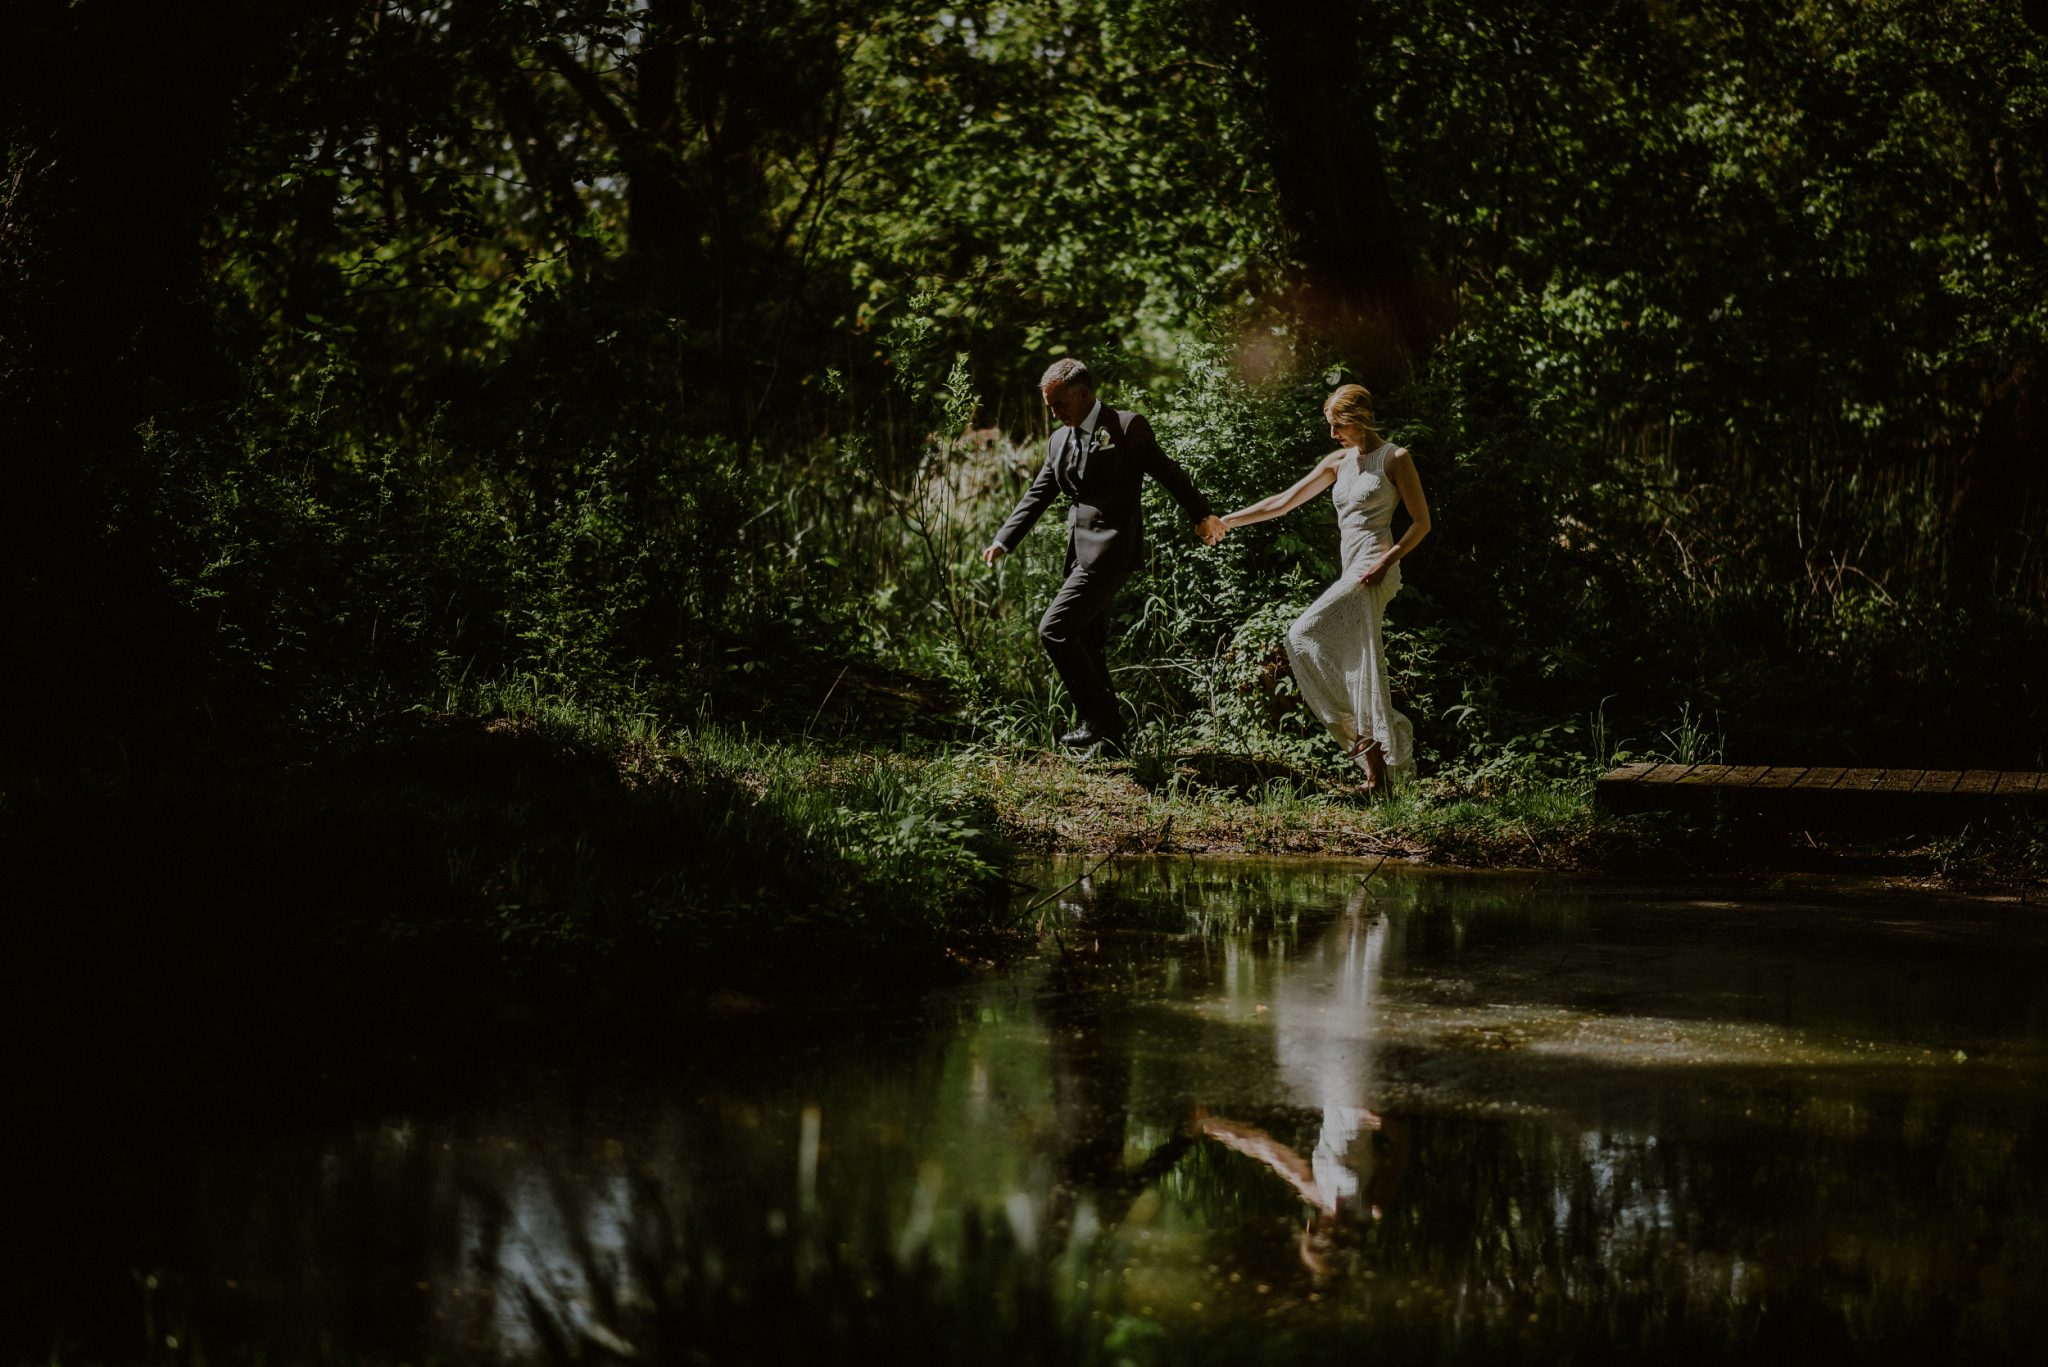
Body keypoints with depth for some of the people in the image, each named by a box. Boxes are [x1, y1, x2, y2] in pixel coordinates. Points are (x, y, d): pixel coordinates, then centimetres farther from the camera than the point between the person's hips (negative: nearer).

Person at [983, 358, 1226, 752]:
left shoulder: (1127, 427, -6)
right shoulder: (1059, 441, 15)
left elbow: (1168, 472, -4)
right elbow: (1037, 496, 17)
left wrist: (1201, 516, -10)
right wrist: (1003, 542, 8)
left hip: (1111, 547, -8)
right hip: (1083, 550, 8)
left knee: (1055, 630, -16)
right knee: (1087, 645, 11)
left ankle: (1100, 719, -8)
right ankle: (1106, 730, 20)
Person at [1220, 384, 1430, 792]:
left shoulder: (1395, 459, -2)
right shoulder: (1339, 462, 16)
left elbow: (1422, 521, -3)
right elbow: (1284, 501, 18)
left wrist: (1387, 559, -17)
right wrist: (1228, 521, 14)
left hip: (1373, 568, -7)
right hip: (1353, 573, 7)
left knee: (1304, 637, -18)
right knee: (1359, 668, 2)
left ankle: (1359, 731, -16)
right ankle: (1378, 768, 0)